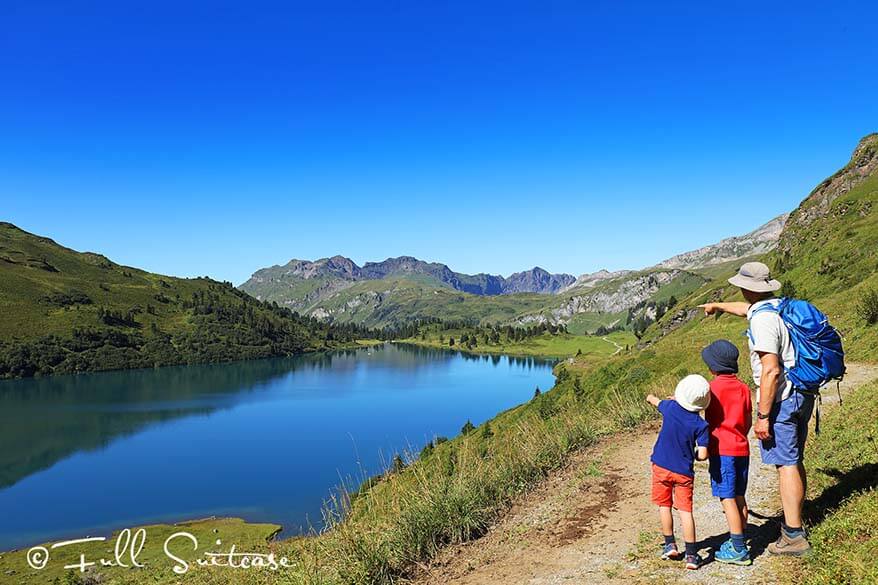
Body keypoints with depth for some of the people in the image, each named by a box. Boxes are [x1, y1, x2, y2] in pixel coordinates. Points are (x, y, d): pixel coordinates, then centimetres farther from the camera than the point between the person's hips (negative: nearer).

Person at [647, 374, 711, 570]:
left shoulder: (670, 407, -9)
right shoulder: (701, 425, -14)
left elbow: (653, 400, 14)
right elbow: (702, 455, -18)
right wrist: (693, 455, 4)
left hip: (661, 466, 2)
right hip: (684, 472, -1)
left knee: (664, 506, 16)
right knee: (685, 510, 4)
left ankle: (670, 545, 23)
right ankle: (691, 554, 5)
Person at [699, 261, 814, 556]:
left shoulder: (763, 320, -20)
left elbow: (771, 371, -25)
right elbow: (746, 309, 31)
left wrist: (763, 416, -21)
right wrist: (717, 306, 48)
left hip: (780, 398, -9)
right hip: (802, 395, 9)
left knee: (786, 464, -5)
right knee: (795, 462, 16)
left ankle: (793, 536, 0)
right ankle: (795, 523, 28)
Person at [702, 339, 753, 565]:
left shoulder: (713, 387, -12)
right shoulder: (743, 388, 7)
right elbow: (748, 421, 13)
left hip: (722, 450, -7)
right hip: (741, 449, 7)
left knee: (727, 499, -3)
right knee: (739, 497, 14)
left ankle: (738, 550, -1)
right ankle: (739, 542, 23)